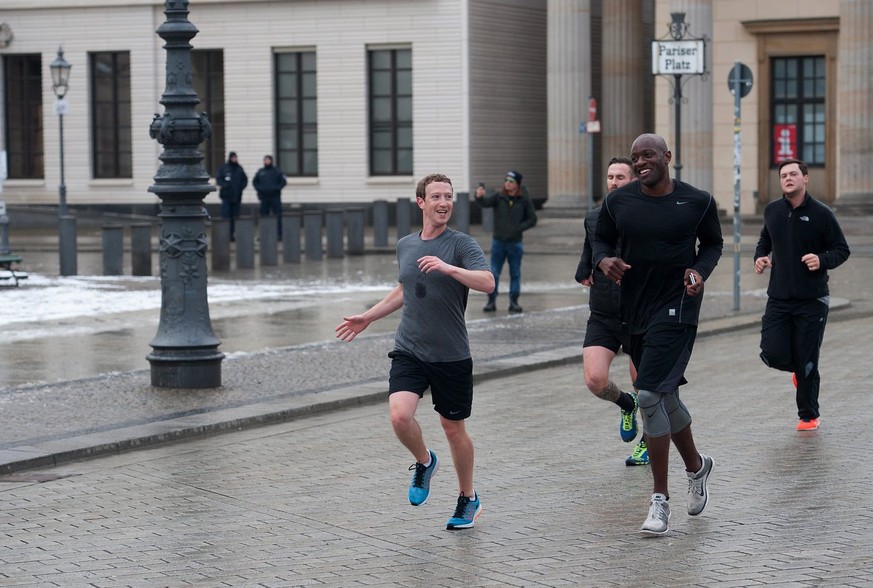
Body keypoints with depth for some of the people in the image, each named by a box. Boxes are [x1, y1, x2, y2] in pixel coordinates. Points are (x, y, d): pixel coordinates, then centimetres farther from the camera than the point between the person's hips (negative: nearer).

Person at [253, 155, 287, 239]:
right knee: (264, 216, 5)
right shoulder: (260, 172, 11)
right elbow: (254, 182, 15)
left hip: (275, 197, -3)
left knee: (277, 216, -5)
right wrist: (259, 188, -2)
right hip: (264, 197, 3)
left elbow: (283, 181, -1)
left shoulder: (277, 171, 2)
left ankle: (279, 234, -2)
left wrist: (276, 188, -13)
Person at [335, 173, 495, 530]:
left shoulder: (461, 244, -7)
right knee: (400, 415, -19)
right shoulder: (405, 245, 9)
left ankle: (468, 499, 28)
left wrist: (449, 268, -35)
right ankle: (424, 462, 13)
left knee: (453, 428, 6)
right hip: (409, 351, 3)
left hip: (451, 356, -3)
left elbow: (487, 283, -22)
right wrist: (368, 317, 27)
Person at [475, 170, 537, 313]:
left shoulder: (524, 200, -2)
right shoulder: (498, 197, -4)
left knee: (515, 274, 8)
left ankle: (514, 302, 16)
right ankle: (491, 301, 9)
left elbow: (532, 219, 2)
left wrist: (518, 228, -12)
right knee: (494, 274, 2)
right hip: (498, 242, 0)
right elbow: (485, 202, -22)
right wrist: (479, 197, -45)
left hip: (515, 243, 0)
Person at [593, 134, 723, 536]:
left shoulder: (697, 201, -4)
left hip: (676, 309, -5)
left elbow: (713, 243, 10)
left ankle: (660, 499, -10)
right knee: (665, 397, 17)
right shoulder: (618, 201, 2)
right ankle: (697, 466, 43)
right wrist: (604, 261, -7)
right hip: (634, 310, 5)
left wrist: (701, 271, -9)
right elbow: (602, 239, 15)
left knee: (650, 395, -17)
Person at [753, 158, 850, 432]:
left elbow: (842, 250, -1)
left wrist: (822, 260, -21)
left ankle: (809, 415, 19)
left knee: (807, 363, 1)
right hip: (778, 298, 3)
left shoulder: (821, 213, -7)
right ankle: (799, 369, 28)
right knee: (773, 354, -7)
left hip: (812, 301, -3)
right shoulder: (772, 211, 4)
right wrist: (761, 256, 3)